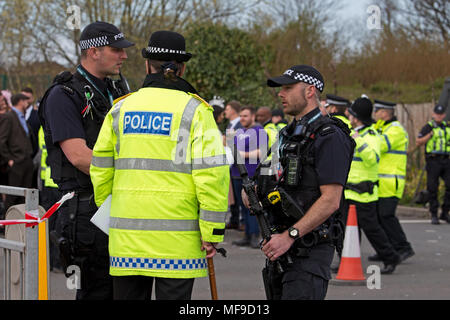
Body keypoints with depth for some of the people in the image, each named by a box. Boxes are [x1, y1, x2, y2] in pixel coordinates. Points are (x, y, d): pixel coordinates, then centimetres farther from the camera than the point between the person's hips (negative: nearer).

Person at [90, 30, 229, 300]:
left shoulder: (122, 108, 8)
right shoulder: (194, 110, -3)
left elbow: (100, 170, 8)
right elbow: (212, 173, -10)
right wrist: (213, 232, -6)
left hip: (127, 236, 3)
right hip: (176, 237, -3)